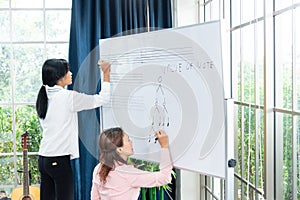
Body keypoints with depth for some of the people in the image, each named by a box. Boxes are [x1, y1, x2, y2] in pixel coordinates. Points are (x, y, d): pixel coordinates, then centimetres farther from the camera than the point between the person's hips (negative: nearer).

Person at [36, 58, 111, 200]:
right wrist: (106, 73, 4)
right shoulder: (67, 97, -13)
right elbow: (103, 98, -7)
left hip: (44, 158, 8)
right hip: (59, 160, -8)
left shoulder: (44, 98, 8)